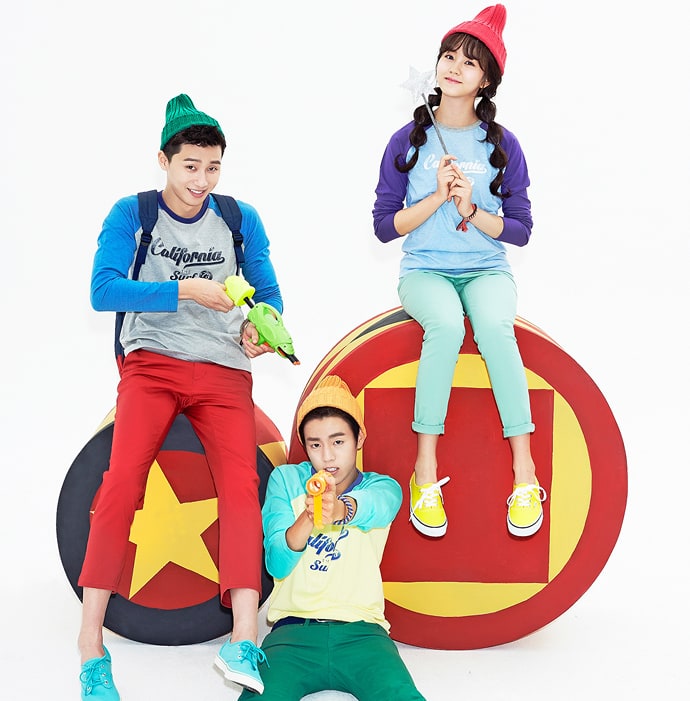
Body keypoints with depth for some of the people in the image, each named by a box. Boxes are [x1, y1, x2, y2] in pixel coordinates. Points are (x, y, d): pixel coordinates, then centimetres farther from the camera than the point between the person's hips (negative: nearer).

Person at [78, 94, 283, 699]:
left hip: (225, 372, 2)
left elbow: (269, 296, 16)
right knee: (122, 480, -22)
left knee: (242, 485, -19)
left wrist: (259, 327, -8)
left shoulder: (241, 219, 10)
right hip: (152, 365, -2)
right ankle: (91, 643, -20)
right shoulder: (131, 214, 3)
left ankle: (244, 639, -26)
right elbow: (103, 290, -10)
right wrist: (188, 291, -18)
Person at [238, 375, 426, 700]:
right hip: (293, 628, 0)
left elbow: (369, 508, -19)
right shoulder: (285, 479, 9)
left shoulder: (384, 488, 9)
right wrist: (308, 518, -26)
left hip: (360, 630, 0)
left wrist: (341, 509, -45)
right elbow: (276, 564, -4)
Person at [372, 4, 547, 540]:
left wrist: (471, 210, -13)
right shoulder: (409, 140, 4)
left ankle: (524, 470, -28)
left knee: (495, 328, -34)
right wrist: (436, 198, -12)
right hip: (425, 271, 0)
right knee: (446, 325, -36)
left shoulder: (502, 145, 4)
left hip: (487, 270, 1)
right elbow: (384, 225, 2)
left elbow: (521, 229, 3)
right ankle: (426, 470, -29)